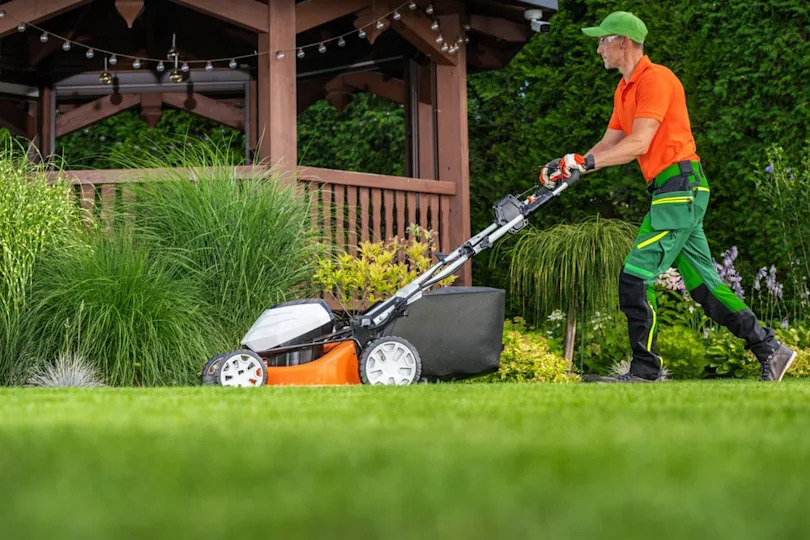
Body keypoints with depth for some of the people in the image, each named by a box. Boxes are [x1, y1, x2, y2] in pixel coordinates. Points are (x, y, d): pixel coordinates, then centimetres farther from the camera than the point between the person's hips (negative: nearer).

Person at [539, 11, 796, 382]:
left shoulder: (655, 79, -12)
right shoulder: (625, 89, 19)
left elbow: (638, 145, -19)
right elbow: (609, 144, 17)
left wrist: (586, 162, -19)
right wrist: (566, 167, 3)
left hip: (680, 187, -10)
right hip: (676, 194, 10)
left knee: (635, 278, -10)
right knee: (703, 285, 10)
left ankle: (645, 371, -3)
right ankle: (768, 349, 13)